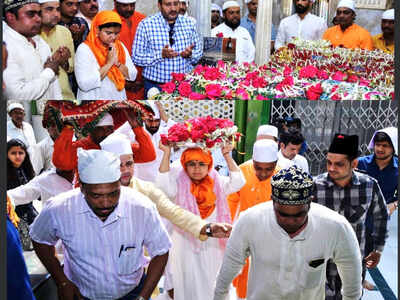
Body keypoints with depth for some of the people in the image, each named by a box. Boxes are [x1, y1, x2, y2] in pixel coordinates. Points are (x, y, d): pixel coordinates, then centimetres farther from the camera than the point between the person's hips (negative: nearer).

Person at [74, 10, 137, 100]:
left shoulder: (120, 46, 4)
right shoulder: (84, 49, -12)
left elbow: (132, 76, 2)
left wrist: (117, 63, -15)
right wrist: (109, 64, -21)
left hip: (119, 98, 5)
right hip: (94, 98, -5)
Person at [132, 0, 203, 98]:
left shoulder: (189, 23, 5)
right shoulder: (146, 24, -6)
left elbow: (199, 52, 12)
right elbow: (136, 57, -8)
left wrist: (190, 54, -12)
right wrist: (161, 55, -22)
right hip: (155, 86, -3)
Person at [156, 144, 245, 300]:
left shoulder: (216, 183, 3)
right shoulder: (179, 184, -4)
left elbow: (238, 182, -8)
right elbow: (163, 184, -22)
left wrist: (227, 156, -12)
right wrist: (166, 154, -22)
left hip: (212, 245, 2)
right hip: (186, 244, -2)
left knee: (210, 284, 14)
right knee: (189, 286, 8)